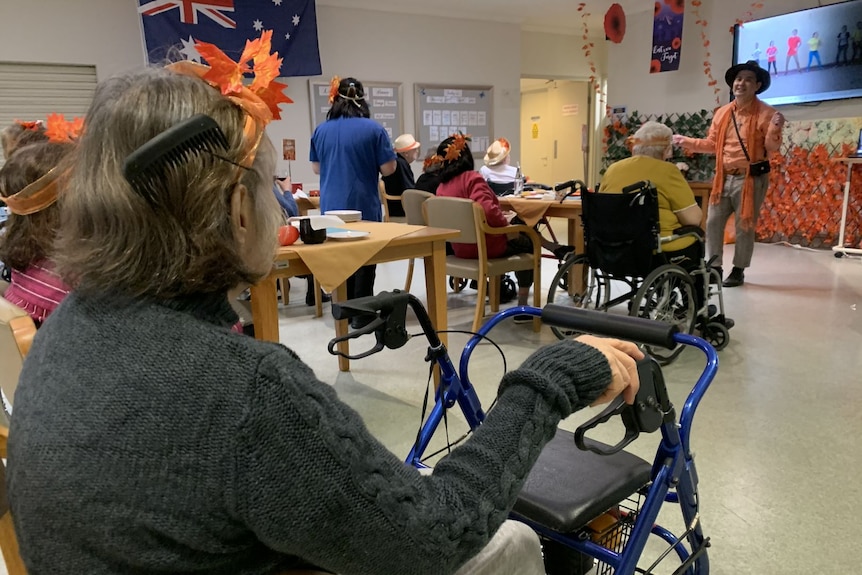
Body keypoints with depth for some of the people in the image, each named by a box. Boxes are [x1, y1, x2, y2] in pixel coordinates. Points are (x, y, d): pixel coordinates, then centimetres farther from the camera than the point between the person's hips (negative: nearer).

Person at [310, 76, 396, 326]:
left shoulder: (321, 130, 3)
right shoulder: (373, 129, -9)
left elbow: (316, 168, 12)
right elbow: (388, 169, -9)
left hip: (332, 207, 4)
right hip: (364, 206, -3)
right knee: (363, 258, 5)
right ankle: (361, 314, 8)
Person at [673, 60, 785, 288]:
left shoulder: (766, 113, -6)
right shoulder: (722, 113, 10)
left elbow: (771, 148, -9)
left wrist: (774, 129, -28)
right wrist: (687, 142, 12)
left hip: (751, 179, -5)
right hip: (724, 178, 5)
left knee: (744, 227, 2)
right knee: (713, 223, 6)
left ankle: (738, 271, 14)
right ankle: (714, 267, 18)